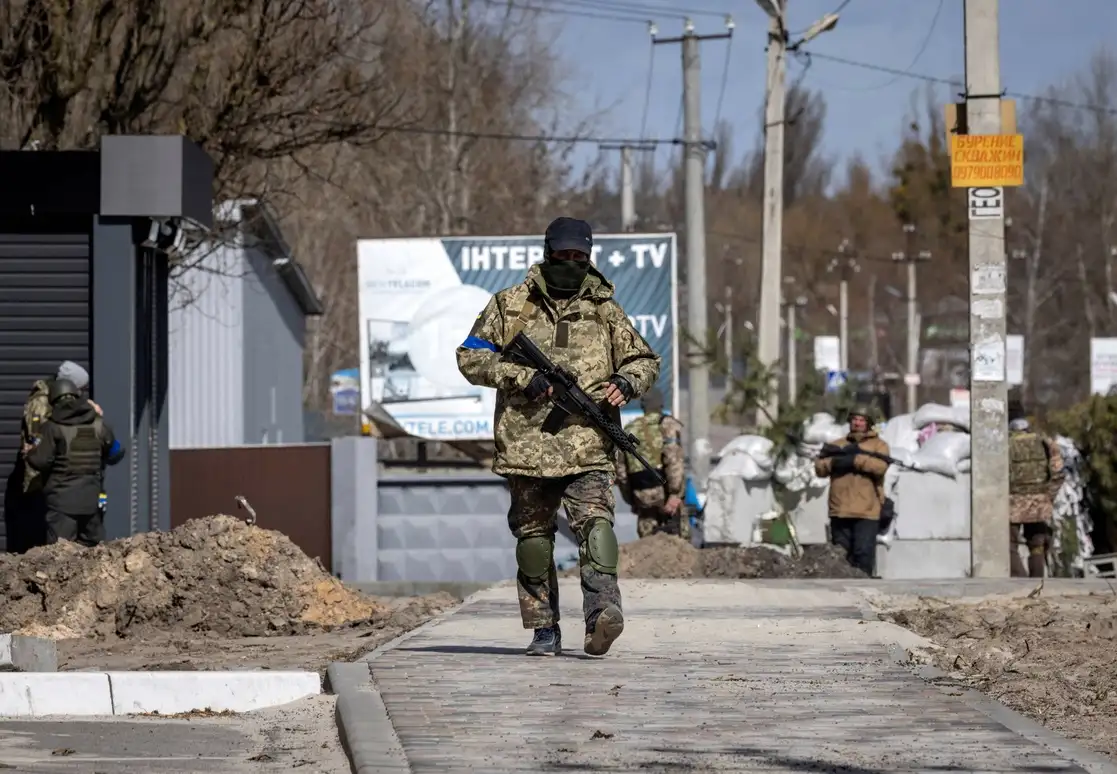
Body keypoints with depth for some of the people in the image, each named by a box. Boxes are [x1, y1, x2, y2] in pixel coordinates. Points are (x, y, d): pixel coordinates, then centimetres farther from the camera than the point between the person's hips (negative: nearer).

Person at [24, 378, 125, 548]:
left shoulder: (53, 427, -9)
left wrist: (30, 453, 8)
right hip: (91, 498, 4)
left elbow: (40, 461, -13)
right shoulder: (99, 425, 4)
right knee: (92, 546, 18)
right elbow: (116, 454, 13)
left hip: (62, 498, -4)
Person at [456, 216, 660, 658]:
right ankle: (544, 631, 13)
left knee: (595, 522, -19)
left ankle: (603, 613, -32)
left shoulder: (604, 310, 13)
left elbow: (645, 360, 20)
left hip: (587, 446, -1)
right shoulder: (510, 305, 9)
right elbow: (471, 358, 4)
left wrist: (626, 382, -4)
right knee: (533, 536, 5)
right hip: (527, 445, 1)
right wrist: (523, 378, -9)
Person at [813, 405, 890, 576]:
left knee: (863, 554, -10)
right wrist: (837, 459, -13)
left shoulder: (878, 444, 9)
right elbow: (820, 468, 6)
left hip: (866, 511, -4)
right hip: (839, 511, 4)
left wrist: (854, 459, -15)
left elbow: (880, 466, -12)